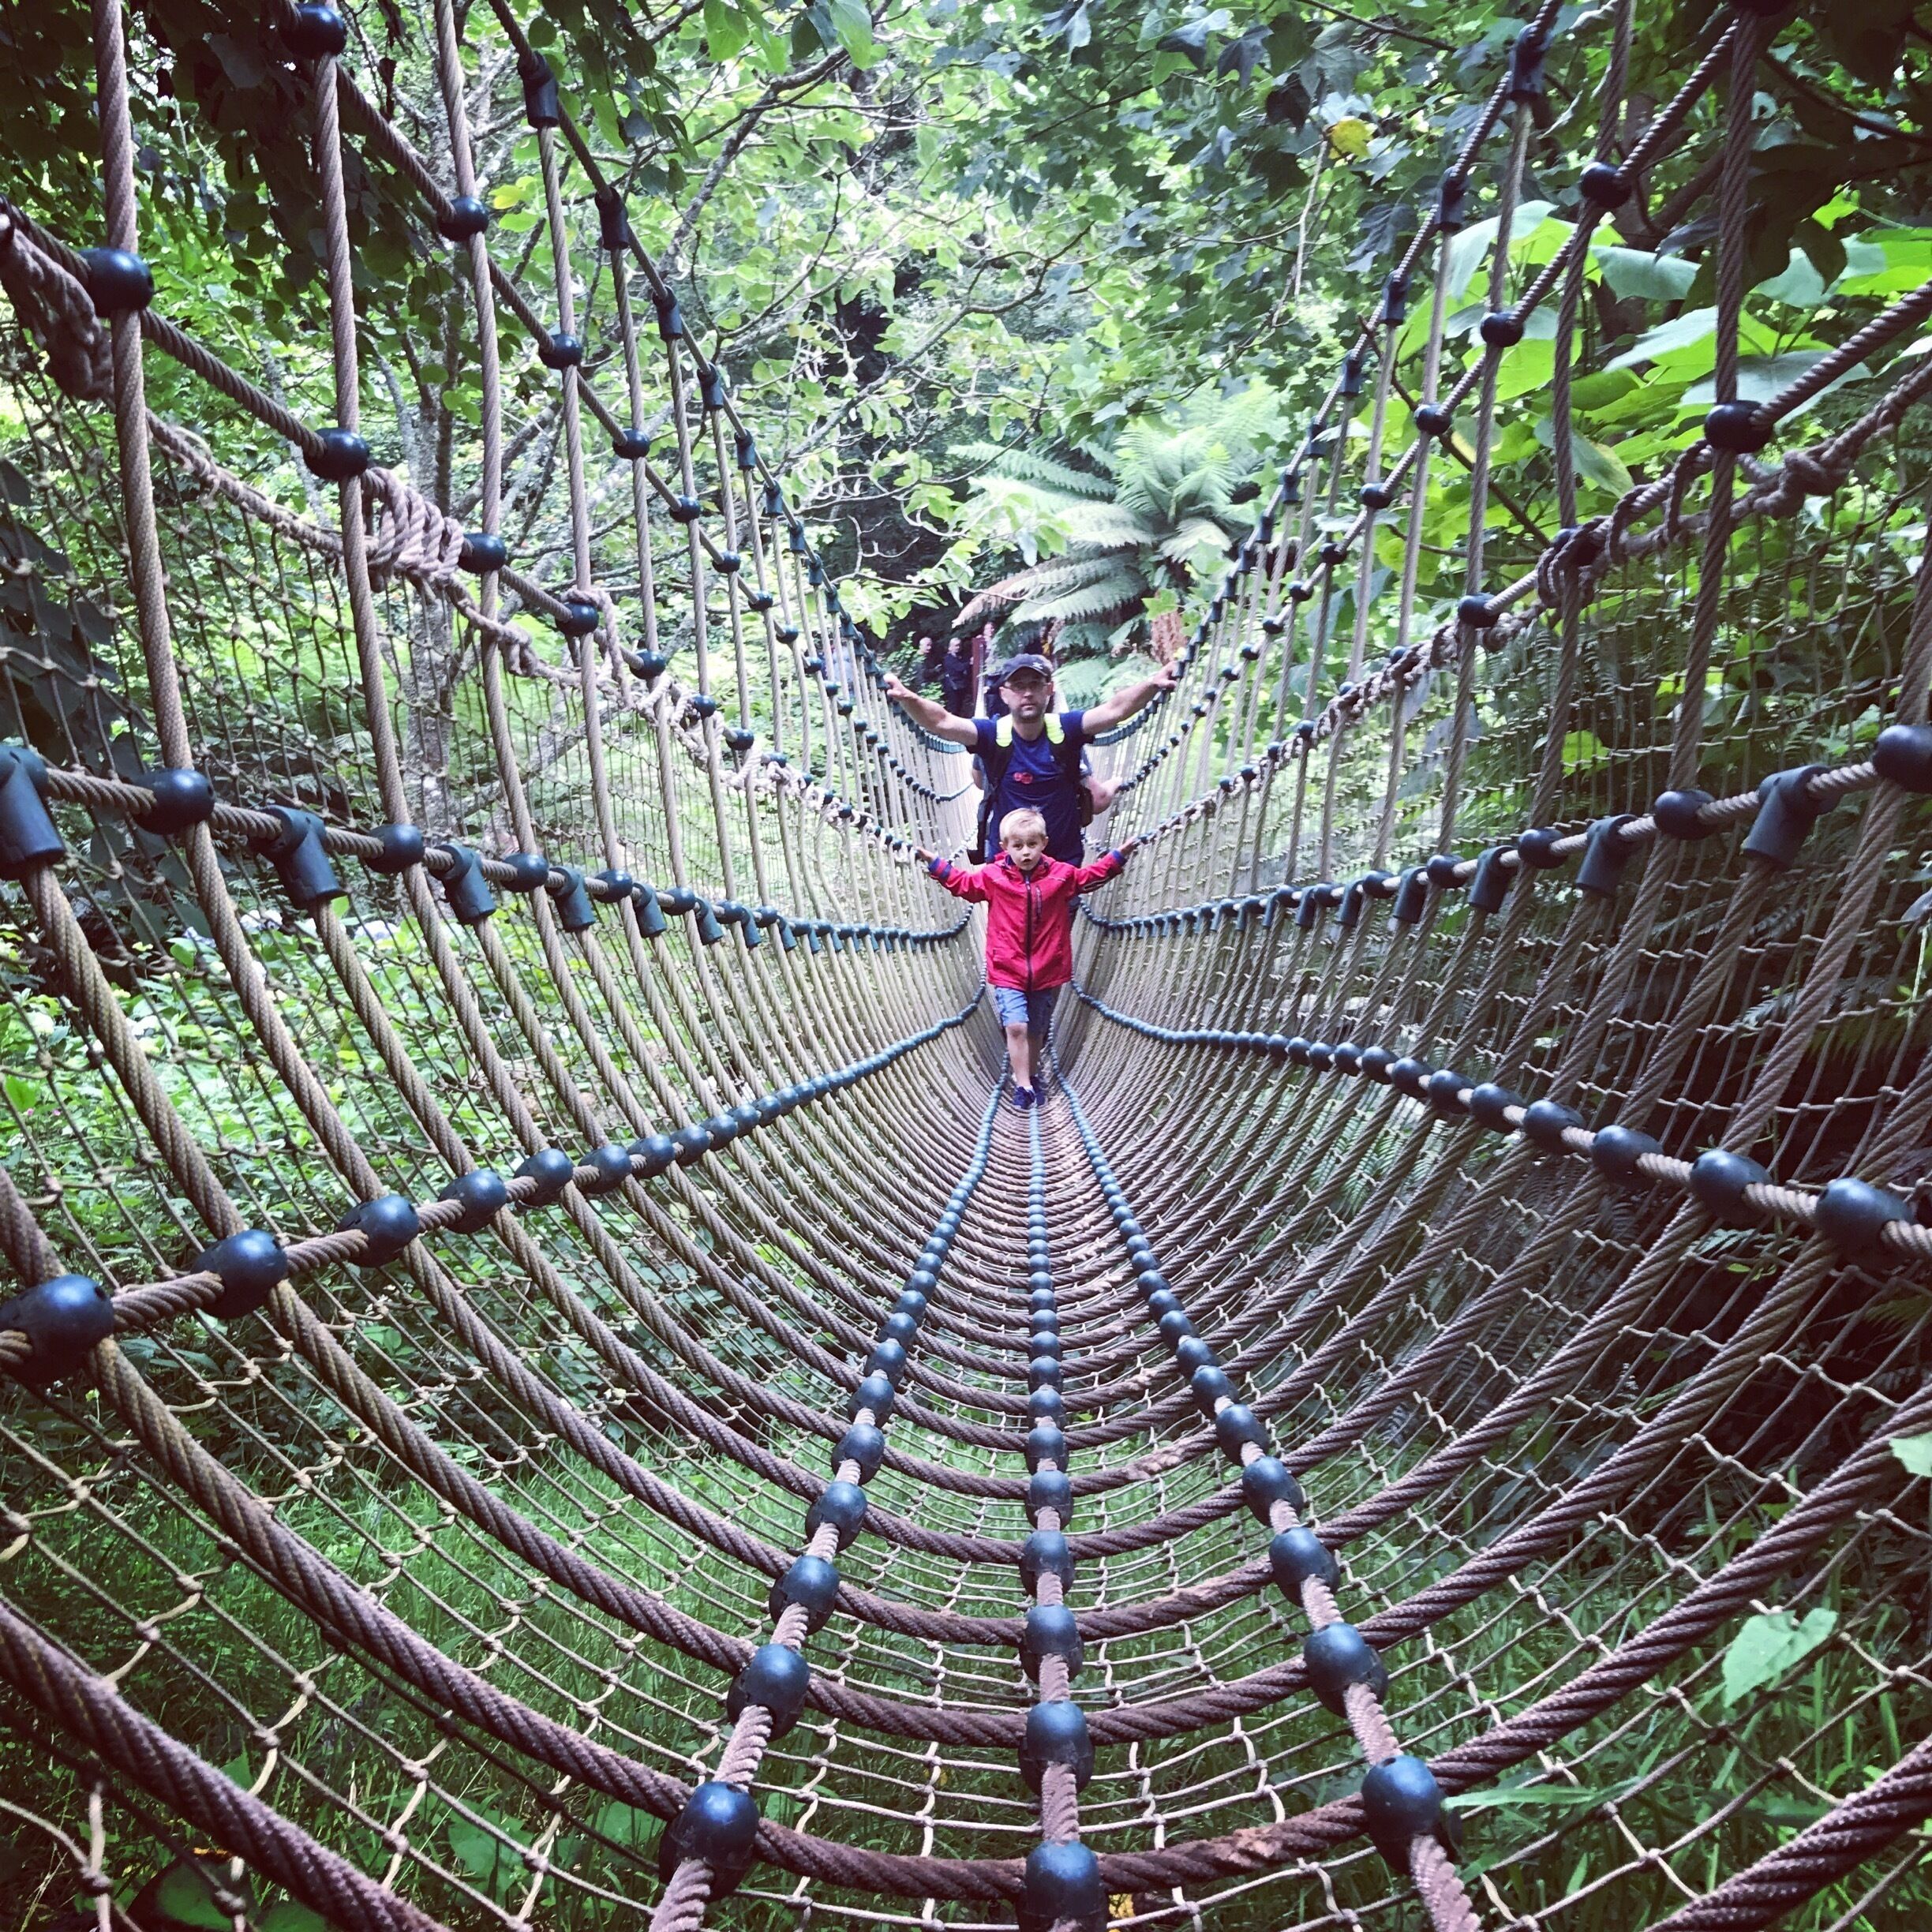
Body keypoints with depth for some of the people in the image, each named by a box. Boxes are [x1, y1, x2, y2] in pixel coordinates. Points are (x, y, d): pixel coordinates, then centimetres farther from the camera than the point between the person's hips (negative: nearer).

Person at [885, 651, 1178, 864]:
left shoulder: (1065, 728, -9)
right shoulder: (994, 734, -11)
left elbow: (1114, 710, -20)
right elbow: (943, 723, -22)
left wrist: (1152, 685, -37)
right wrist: (908, 698, -41)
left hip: (1065, 857, 1)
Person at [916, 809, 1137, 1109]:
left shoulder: (1060, 875, -2)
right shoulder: (992, 876, -5)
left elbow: (1090, 876, 15)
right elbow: (962, 882, 11)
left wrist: (1118, 856, 11)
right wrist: (934, 863, 6)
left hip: (1047, 970, 2)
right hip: (1008, 971, -2)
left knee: (1037, 1030, 14)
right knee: (1016, 1026, -14)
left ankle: (1030, 1076, 34)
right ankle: (1022, 1084, -3)